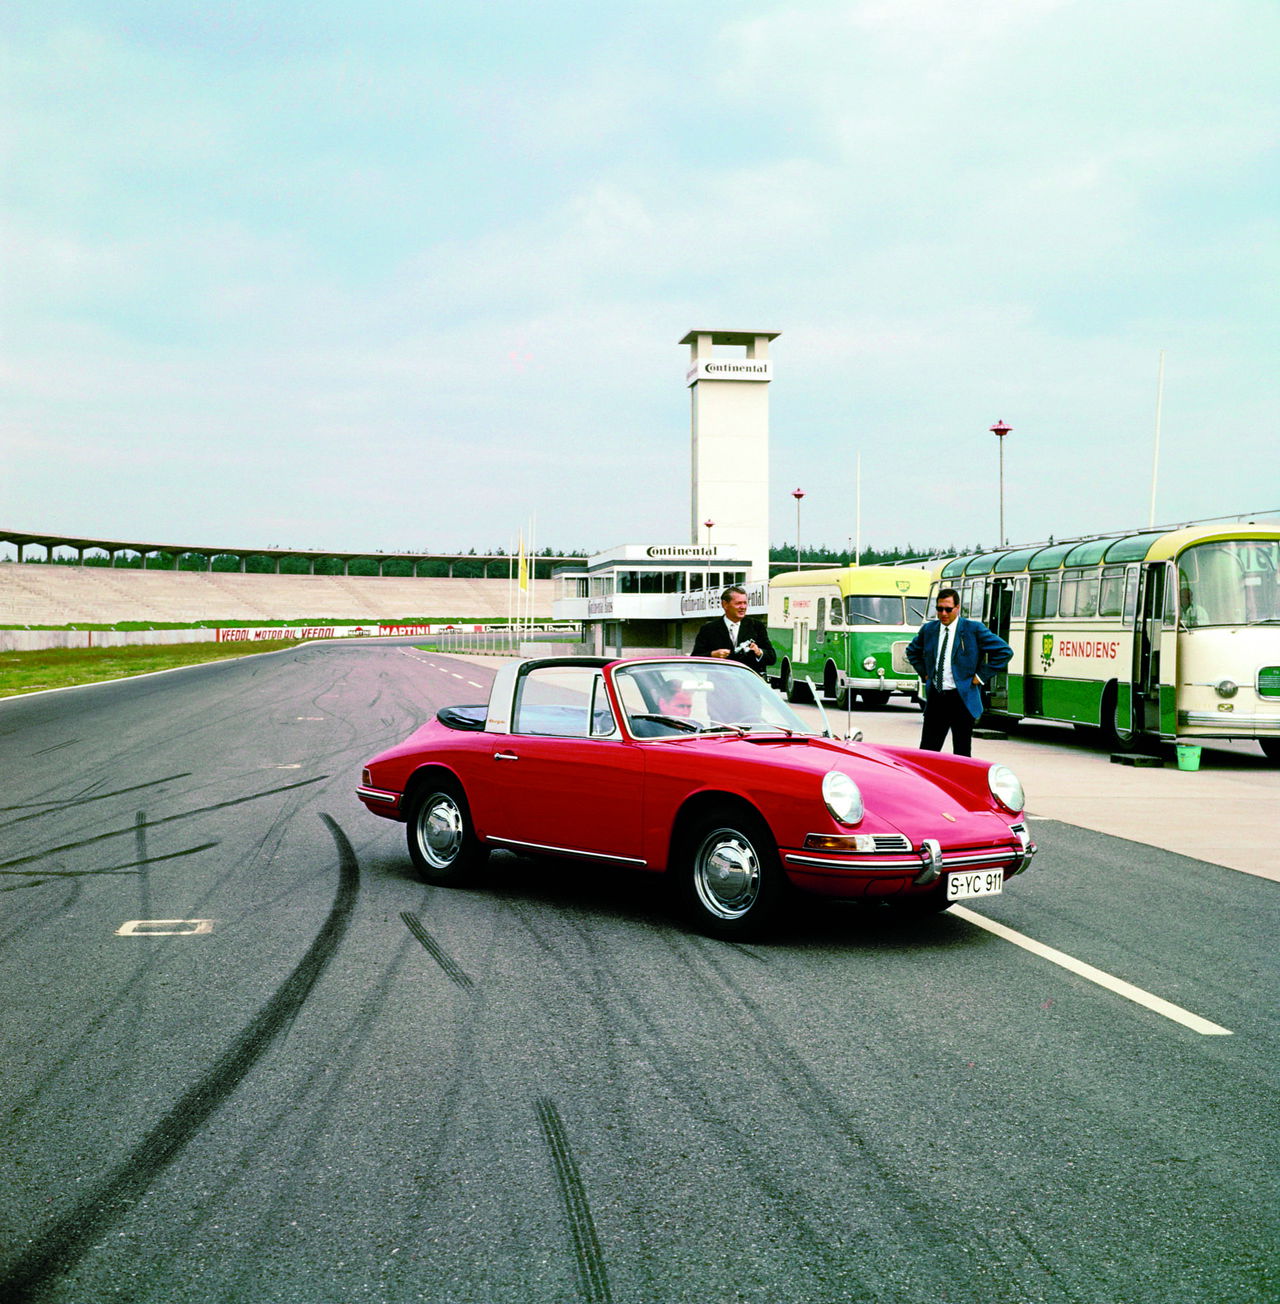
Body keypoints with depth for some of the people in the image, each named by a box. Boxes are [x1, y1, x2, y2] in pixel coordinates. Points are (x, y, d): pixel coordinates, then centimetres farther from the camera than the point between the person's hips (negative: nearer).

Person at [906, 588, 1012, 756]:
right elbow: (912, 651, 28)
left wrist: (980, 676, -7)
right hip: (935, 698, 4)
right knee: (927, 750, 3)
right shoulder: (928, 629, 8)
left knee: (962, 753, 3)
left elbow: (1005, 651, -6)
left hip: (962, 699, -4)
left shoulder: (974, 629, -6)